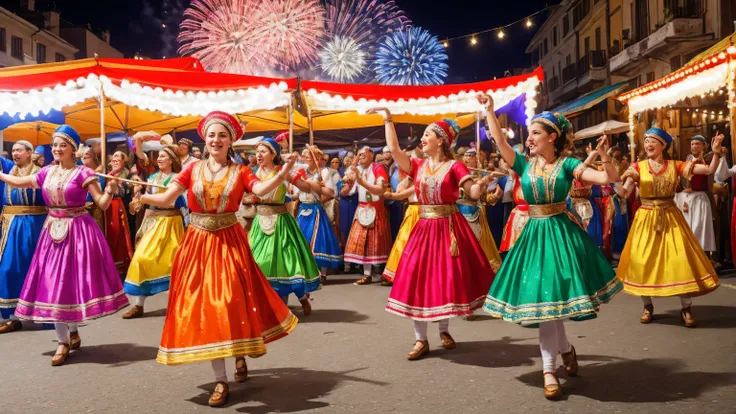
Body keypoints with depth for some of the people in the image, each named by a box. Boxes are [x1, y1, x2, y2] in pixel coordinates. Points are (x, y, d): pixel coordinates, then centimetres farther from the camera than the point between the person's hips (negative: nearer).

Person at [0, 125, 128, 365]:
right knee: (52, 284, 6)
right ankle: (65, 338, 18)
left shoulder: (83, 173, -9)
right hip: (53, 232, 5)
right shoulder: (46, 173, 7)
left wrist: (110, 191, -31)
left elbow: (102, 204, -13)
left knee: (72, 280, 1)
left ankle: (71, 333, 22)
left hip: (78, 232, -5)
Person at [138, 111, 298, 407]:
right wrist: (138, 196, -17)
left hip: (230, 243, -1)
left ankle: (240, 355, 32)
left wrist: (282, 174, -36)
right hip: (198, 244, 2)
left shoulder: (239, 172, 0)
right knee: (205, 307, 2)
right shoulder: (192, 169, 5)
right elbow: (166, 199, -1)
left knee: (233, 302, 0)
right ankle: (221, 381, 11)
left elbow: (262, 190, -20)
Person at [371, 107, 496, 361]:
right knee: (417, 279, 0)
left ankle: (444, 330, 29)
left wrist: (481, 184, -36)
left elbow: (473, 193, -13)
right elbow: (394, 149, -2)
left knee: (448, 278, 5)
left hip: (449, 228, -3)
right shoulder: (417, 166, 7)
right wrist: (388, 119, 1)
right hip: (424, 228, 3)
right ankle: (421, 339, 10)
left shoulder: (454, 167, -4)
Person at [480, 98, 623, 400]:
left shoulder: (567, 165, -2)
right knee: (543, 298, 3)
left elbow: (609, 179, -9)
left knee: (549, 296, 1)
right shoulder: (524, 165, 5)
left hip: (561, 233, -3)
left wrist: (603, 156, -25)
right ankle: (565, 349, 25)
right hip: (534, 235, 3)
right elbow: (499, 141, -4)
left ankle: (549, 369, 19)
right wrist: (489, 111, -8)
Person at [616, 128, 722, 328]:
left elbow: (710, 170, -3)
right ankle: (648, 307, 19)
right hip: (646, 219, 0)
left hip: (670, 218, 1)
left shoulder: (675, 166, 1)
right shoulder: (638, 167, -2)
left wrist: (716, 152, -19)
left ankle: (686, 309, 12)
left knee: (681, 260, -2)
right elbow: (623, 193, -12)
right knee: (644, 262, 1)